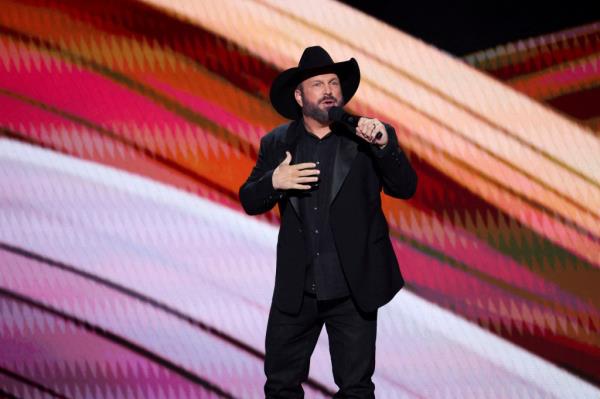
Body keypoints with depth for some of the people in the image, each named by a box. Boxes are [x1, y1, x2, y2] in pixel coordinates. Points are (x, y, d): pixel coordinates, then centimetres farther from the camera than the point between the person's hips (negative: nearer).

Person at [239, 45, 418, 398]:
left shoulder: (372, 137, -1)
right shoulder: (277, 143, 5)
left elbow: (406, 187, -10)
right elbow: (249, 201, 4)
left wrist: (384, 144, -26)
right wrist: (274, 182, -17)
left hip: (353, 288, -2)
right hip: (296, 289, 2)